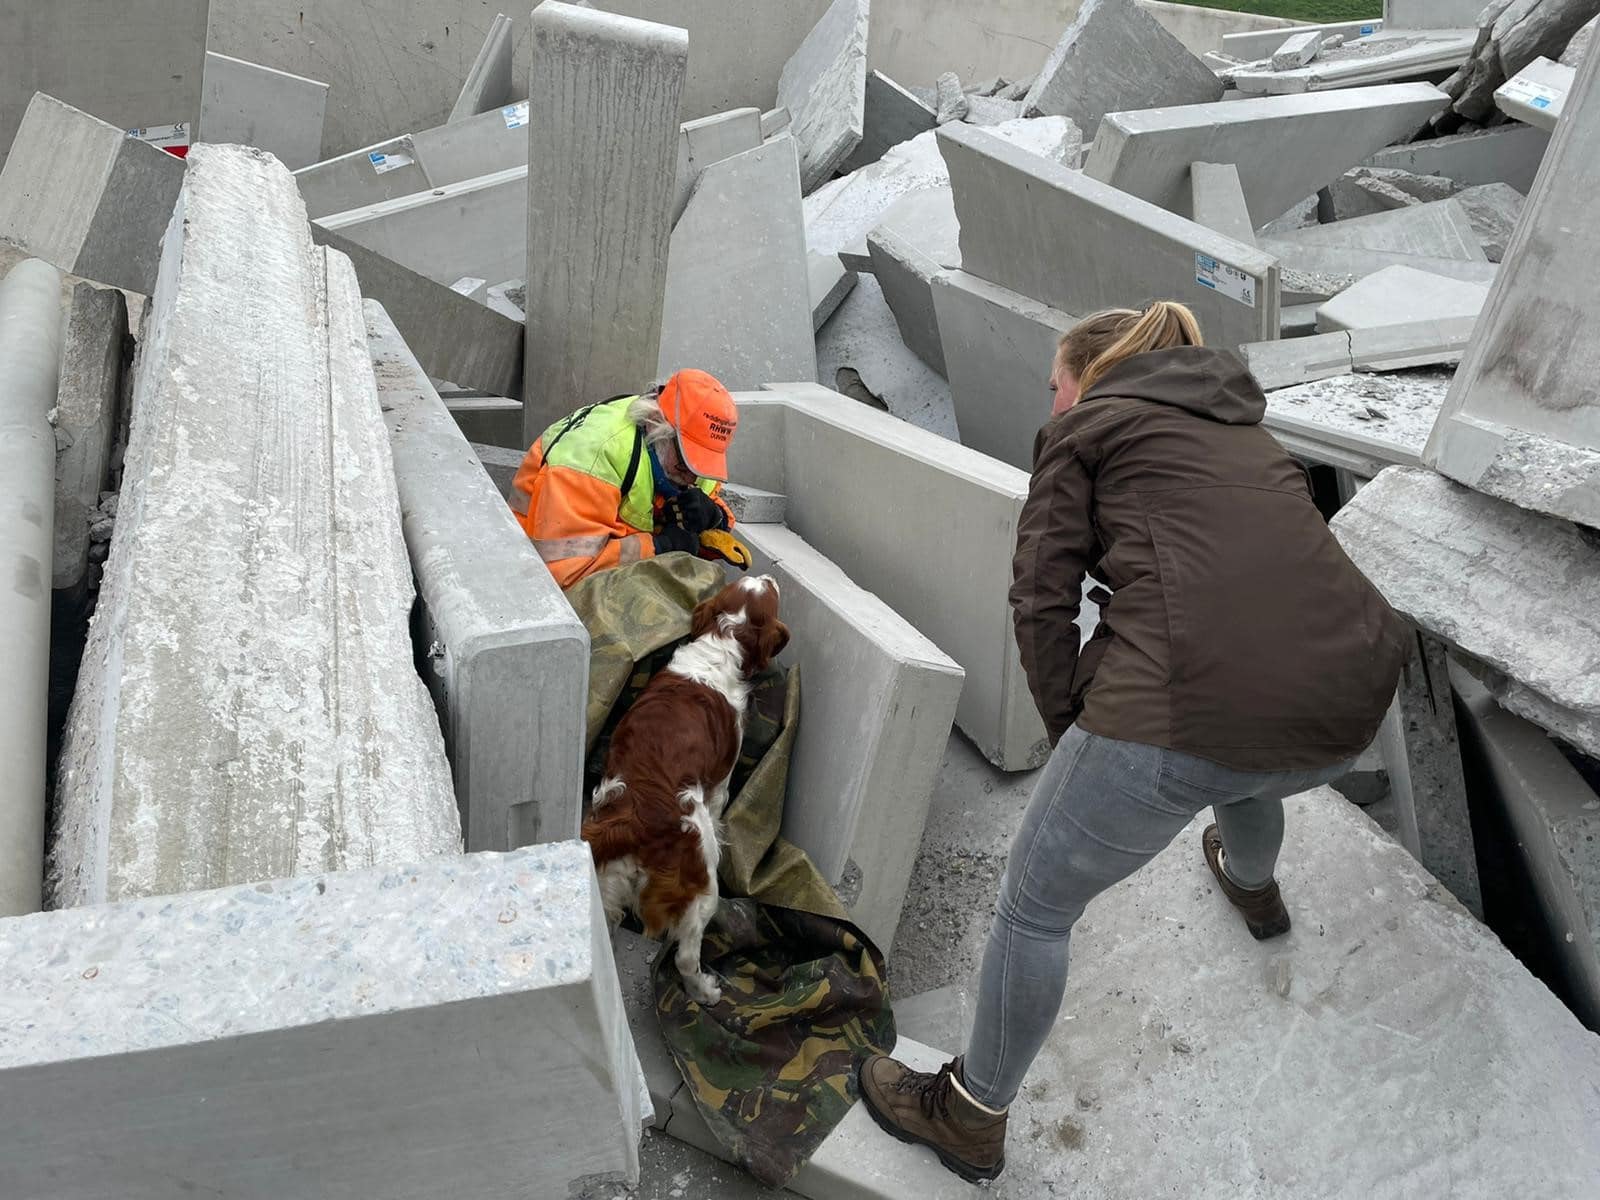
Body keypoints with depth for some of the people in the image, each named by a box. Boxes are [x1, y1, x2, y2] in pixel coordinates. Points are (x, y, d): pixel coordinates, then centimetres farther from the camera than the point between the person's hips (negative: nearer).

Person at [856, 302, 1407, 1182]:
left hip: (1186, 703, -7)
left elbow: (1042, 600, 1)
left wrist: (1069, 730, 12)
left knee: (1034, 907, 14)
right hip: (1349, 712, 7)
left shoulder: (1086, 426, 11)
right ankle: (1252, 887, 72)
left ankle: (971, 1116, 33)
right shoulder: (1246, 427, 29)